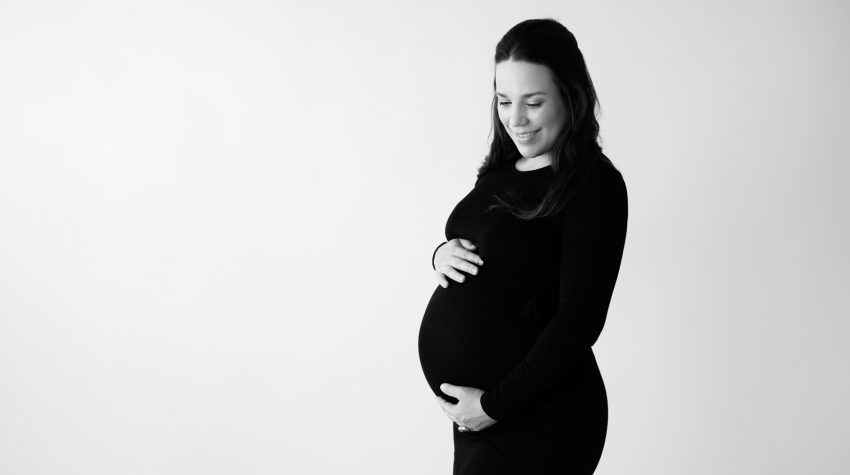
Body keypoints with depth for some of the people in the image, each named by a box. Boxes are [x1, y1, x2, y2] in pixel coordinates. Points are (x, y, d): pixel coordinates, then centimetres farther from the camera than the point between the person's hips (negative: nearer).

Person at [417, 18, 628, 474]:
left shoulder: (595, 184, -14)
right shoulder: (502, 170, 8)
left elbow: (579, 322, -18)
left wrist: (495, 405, -18)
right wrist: (441, 255, -4)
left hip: (537, 421, -7)